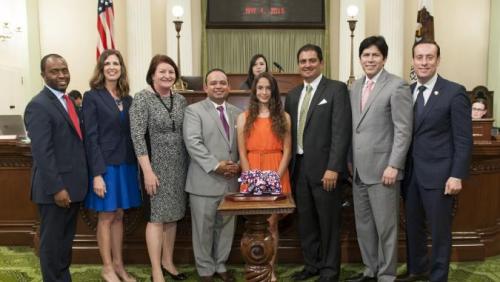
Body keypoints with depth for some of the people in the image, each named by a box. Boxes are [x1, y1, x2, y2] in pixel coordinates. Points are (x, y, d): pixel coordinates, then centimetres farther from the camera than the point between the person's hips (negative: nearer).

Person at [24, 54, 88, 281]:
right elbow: (42, 153, -20)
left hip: (73, 185, 9)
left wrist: (76, 183, 12)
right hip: (55, 188, -8)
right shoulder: (38, 105, -14)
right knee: (52, 241, 6)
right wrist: (56, 188, -23)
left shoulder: (68, 101, 13)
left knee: (66, 239, 19)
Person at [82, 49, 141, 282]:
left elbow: (131, 135, 10)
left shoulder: (127, 99, 10)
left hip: (126, 165, 5)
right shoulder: (92, 96, -6)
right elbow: (91, 138, -11)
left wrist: (135, 166, 4)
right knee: (106, 218, 5)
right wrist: (97, 173, -16)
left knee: (118, 216, 13)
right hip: (105, 165, -5)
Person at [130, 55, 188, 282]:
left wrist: (188, 164, 6)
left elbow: (186, 133, 10)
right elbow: (137, 137, -15)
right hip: (156, 166, -5)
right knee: (157, 216, 0)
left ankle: (167, 262, 28)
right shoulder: (142, 99, -10)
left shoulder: (180, 100, 7)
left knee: (172, 215, 13)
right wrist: (148, 171, -19)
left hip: (179, 166, 5)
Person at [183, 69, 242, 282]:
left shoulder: (237, 113, 13)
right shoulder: (194, 110, -2)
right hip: (205, 181, -4)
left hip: (231, 180, 5)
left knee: (226, 226, 13)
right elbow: (193, 142, -14)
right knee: (204, 228, 5)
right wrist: (216, 165, -20)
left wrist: (239, 165, -6)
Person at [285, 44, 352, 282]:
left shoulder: (337, 89, -5)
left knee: (328, 222, 6)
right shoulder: (292, 95, 14)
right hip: (299, 168, 6)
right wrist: (288, 166, 8)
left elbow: (341, 131, -12)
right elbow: (289, 133, 14)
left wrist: (333, 167, -18)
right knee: (305, 221, 14)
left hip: (324, 168, -5)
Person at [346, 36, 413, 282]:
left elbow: (404, 130, -12)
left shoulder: (397, 86, -7)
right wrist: (351, 162, 10)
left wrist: (393, 166, -17)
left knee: (385, 226, 4)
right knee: (363, 225, 14)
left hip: (382, 169, -6)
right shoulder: (355, 87, 13)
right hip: (359, 169, 7)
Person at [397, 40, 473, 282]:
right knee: (413, 226, 16)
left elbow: (464, 139, -9)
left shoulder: (454, 93, -7)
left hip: (438, 174, -5)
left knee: (439, 230, 7)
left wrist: (457, 175, -14)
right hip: (410, 173, 5)